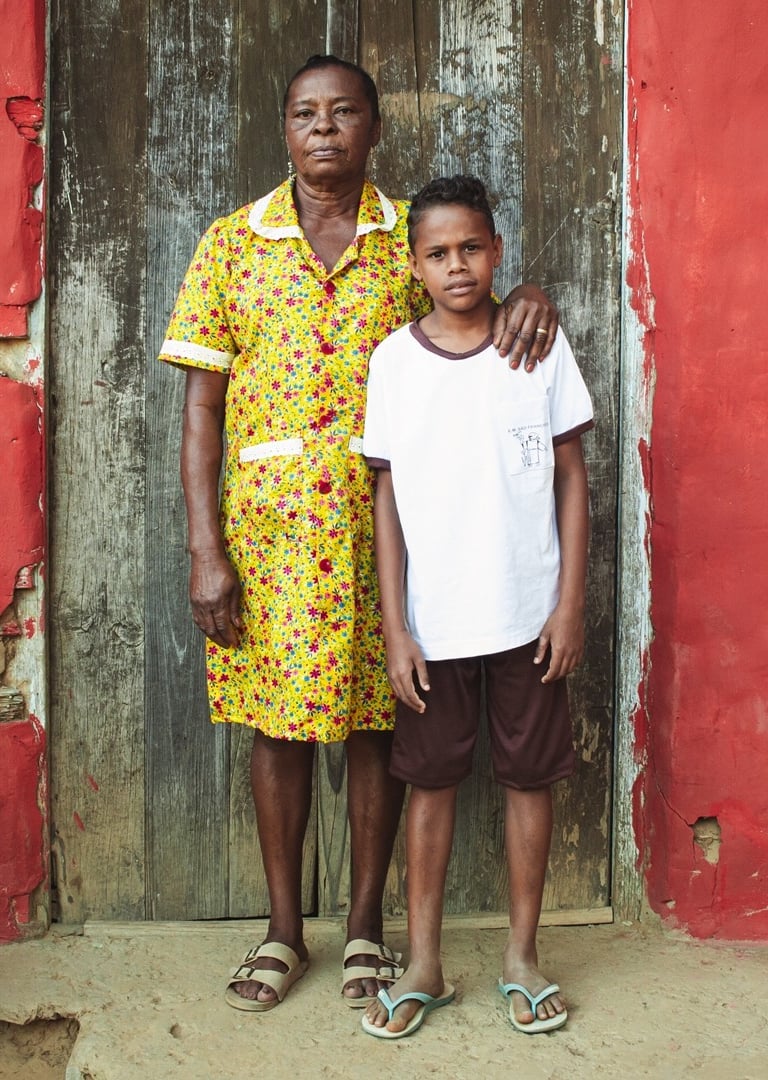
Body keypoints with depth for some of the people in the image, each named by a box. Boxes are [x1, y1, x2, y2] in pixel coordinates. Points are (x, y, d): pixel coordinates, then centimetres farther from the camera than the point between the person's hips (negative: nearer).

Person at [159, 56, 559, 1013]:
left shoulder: (413, 237, 5)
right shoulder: (232, 242, 4)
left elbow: (473, 338, 12)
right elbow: (202, 405, 1)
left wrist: (528, 297, -13)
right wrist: (205, 551, -6)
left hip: (380, 522, 0)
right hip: (265, 522, 0)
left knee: (375, 720, 7)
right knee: (276, 723, 9)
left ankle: (365, 924, 27)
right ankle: (283, 929, 27)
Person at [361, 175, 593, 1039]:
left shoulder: (542, 344, -2)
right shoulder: (394, 359, -1)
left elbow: (571, 479, 2)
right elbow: (387, 499, 0)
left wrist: (571, 603, -3)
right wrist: (393, 629, -4)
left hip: (529, 613, 0)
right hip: (433, 620, 0)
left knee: (529, 778, 10)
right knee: (430, 782, 10)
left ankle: (521, 957, 28)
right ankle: (423, 966, 25)